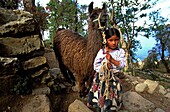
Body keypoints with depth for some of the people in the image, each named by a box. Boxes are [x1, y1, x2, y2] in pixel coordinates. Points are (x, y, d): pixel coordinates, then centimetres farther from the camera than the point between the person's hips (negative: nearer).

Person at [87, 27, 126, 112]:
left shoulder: (121, 52, -5)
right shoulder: (102, 51, -6)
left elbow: (122, 64, -13)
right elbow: (96, 66, -6)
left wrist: (112, 59, -25)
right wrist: (105, 66, -22)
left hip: (114, 78, 0)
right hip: (101, 78, 0)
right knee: (100, 96, 10)